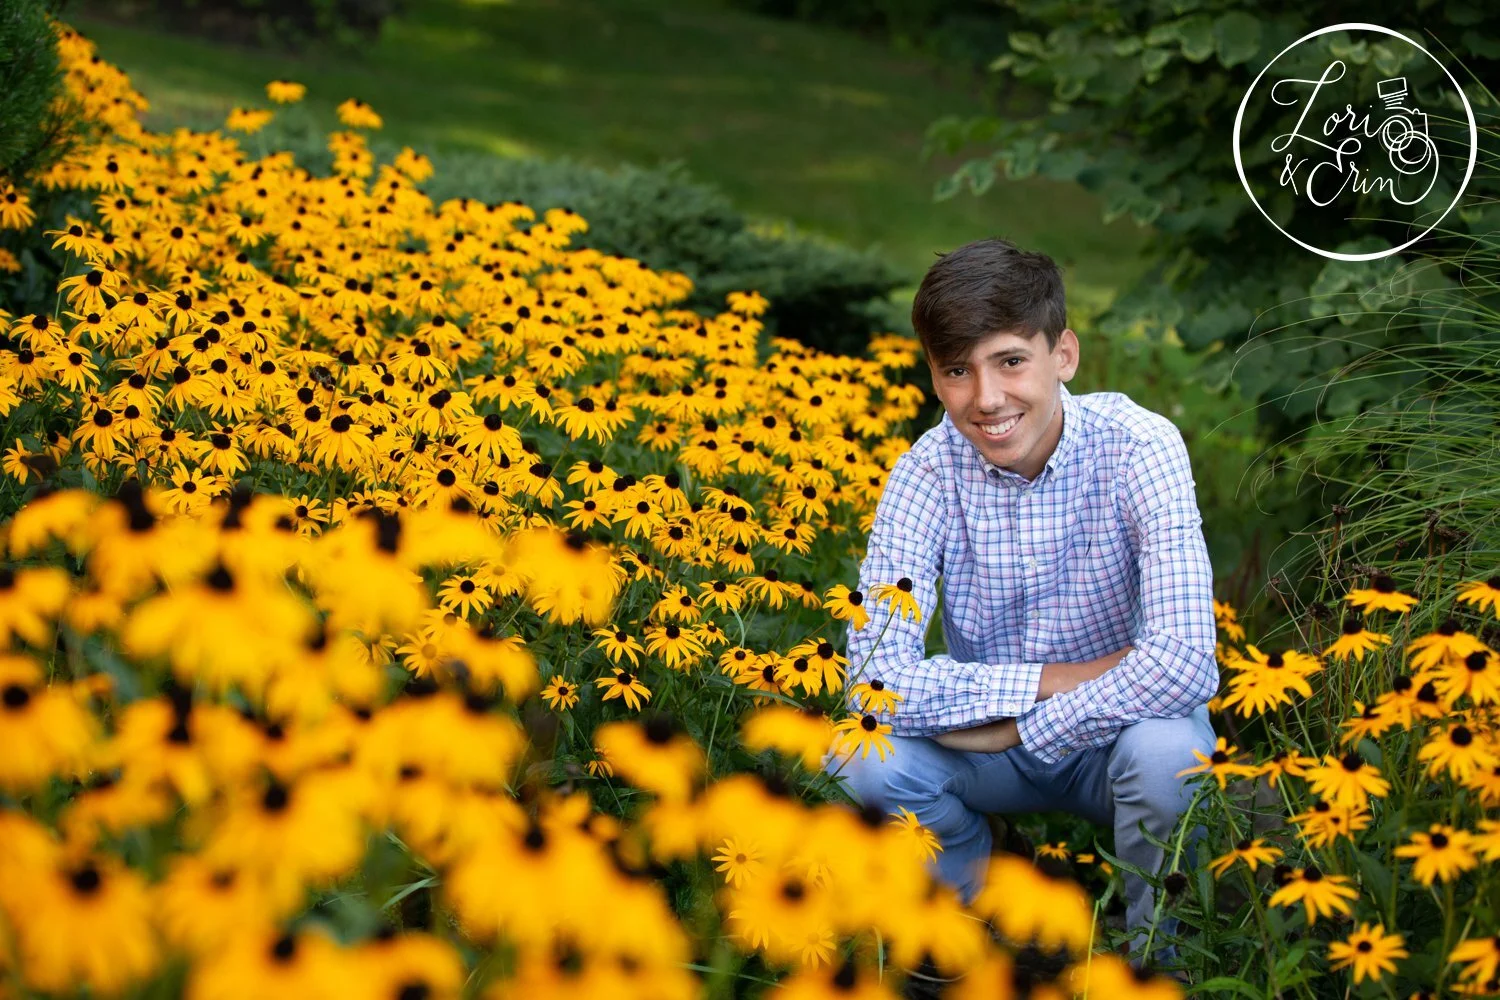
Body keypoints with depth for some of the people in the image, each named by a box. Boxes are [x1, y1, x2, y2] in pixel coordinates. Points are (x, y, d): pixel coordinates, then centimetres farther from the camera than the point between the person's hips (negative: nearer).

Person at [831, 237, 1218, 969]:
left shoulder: (1140, 447, -23)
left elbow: (1183, 661, -34)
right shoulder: (926, 473, -17)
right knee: (860, 758, -26)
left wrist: (1018, 726, -25)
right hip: (992, 747, 2)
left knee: (1166, 748, -35)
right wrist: (1056, 679, -28)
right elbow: (876, 679, -27)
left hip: (1112, 738, -2)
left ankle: (1159, 962, -4)